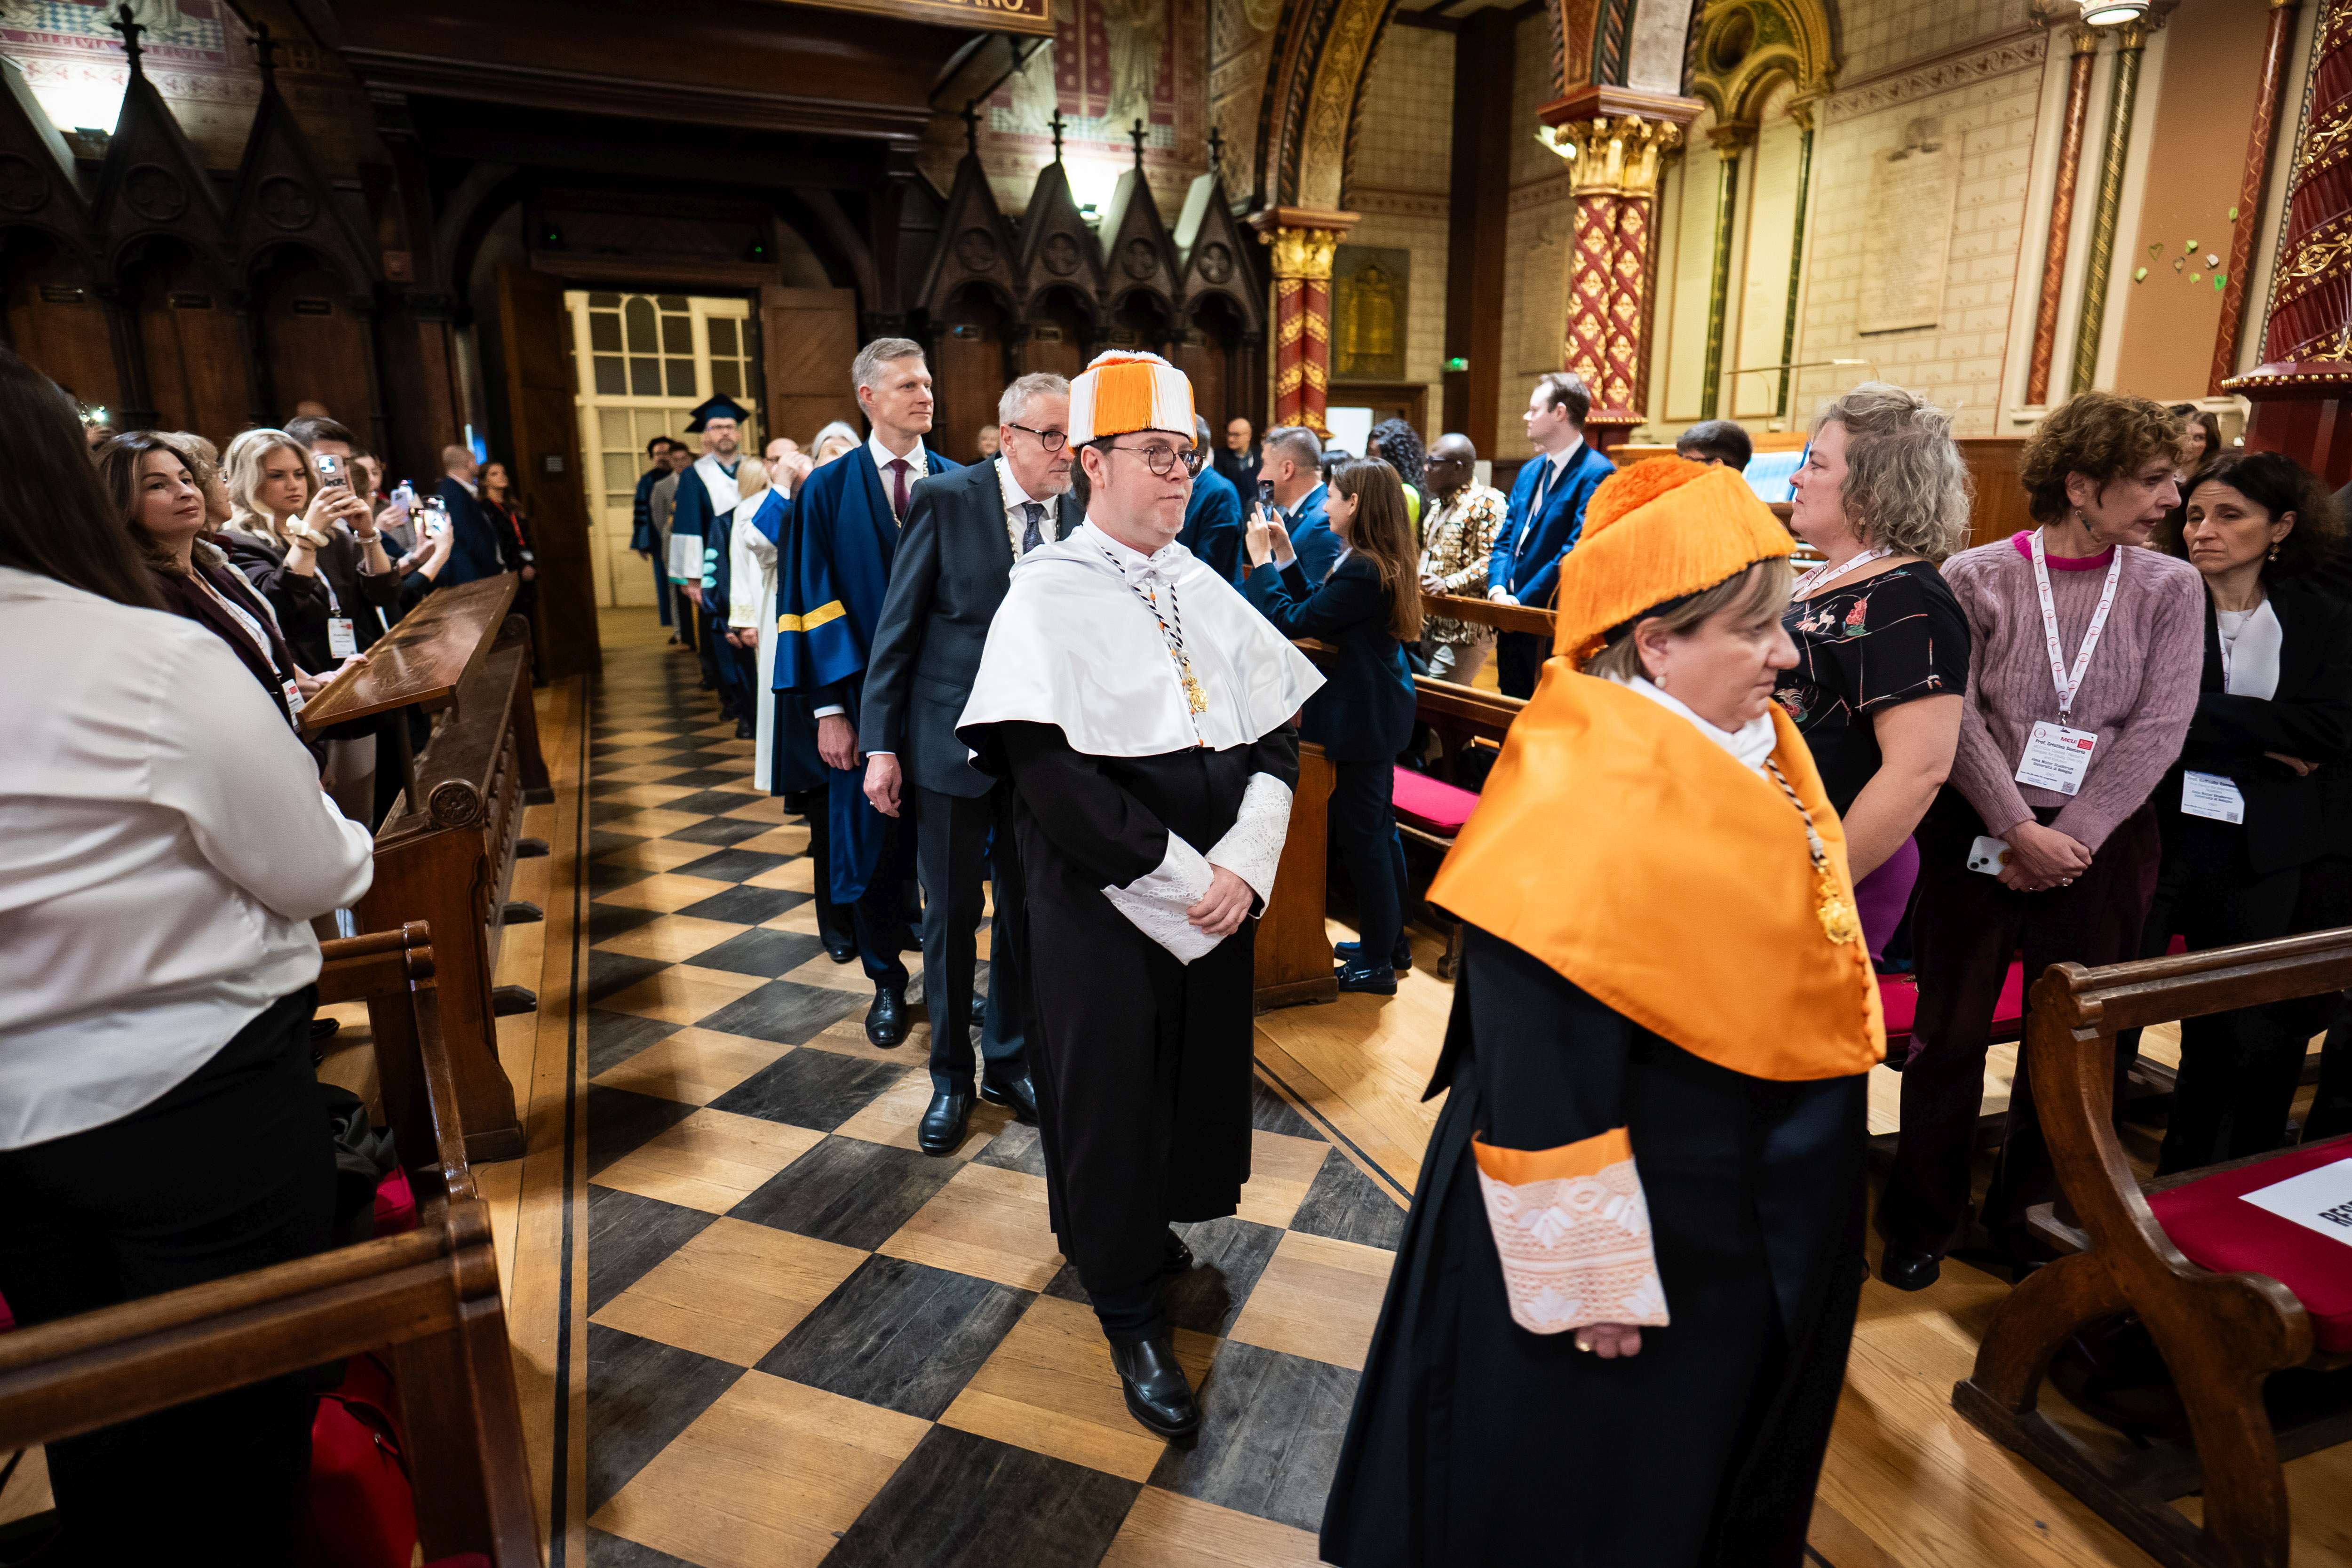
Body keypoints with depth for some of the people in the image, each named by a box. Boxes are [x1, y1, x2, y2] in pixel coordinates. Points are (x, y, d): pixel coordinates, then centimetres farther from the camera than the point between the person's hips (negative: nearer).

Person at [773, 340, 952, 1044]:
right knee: (873, 842, 9)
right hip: (867, 697, -1)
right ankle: (887, 981, 27)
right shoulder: (827, 491, 1)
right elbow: (813, 602, -2)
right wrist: (829, 709, -8)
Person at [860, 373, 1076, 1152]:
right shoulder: (947, 498, -8)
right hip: (952, 738, -3)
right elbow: (898, 626, -7)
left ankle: (1008, 1061, 33)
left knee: (1028, 909, 13)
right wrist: (881, 743, -10)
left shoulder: (1079, 516, 1)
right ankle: (951, 1078, 27)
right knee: (952, 913, 8)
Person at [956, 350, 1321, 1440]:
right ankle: (1130, 1309, 27)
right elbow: (1052, 775, -20)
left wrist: (1244, 862, -10)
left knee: (1197, 1075, 17)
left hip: (1220, 892, 6)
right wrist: (1177, 876, -18)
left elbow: (1279, 735, 5)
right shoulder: (1048, 594, -10)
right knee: (1109, 1094, 7)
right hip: (1101, 905, -5)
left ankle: (1153, 1223, 45)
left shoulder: (1205, 590, 8)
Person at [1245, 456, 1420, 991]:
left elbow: (1293, 622, -20)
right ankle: (1390, 941, 33)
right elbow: (1315, 607, 11)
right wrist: (1285, 557, 9)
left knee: (1361, 834, 0)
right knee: (1379, 826, 19)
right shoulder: (1381, 562, 8)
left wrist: (1262, 560, -10)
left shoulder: (1360, 570, -24)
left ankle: (1378, 961, 12)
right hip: (1379, 709, 11)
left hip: (1362, 716, -11)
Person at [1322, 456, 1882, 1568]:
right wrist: (1593, 1279, -22)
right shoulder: (1579, 806, -30)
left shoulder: (1746, 753, -2)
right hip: (1643, 1238, -8)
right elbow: (1539, 1080, -28)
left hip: (1759, 1226, 9)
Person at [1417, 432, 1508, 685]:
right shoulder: (1438, 507, 19)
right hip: (1433, 624, 9)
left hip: (1464, 628, -9)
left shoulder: (1487, 502, -9)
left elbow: (1491, 560, -19)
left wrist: (1450, 583, -28)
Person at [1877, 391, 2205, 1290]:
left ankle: (2026, 1217, 33)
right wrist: (2020, 828, -17)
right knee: (1949, 1034, 6)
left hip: (2100, 851, 2)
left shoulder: (2169, 587, 2)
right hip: (1976, 837, -2)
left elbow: (2159, 728, -5)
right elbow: (1959, 718, -10)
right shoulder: (1978, 577, -4)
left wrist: (2069, 839, -13)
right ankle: (1922, 1223, 24)